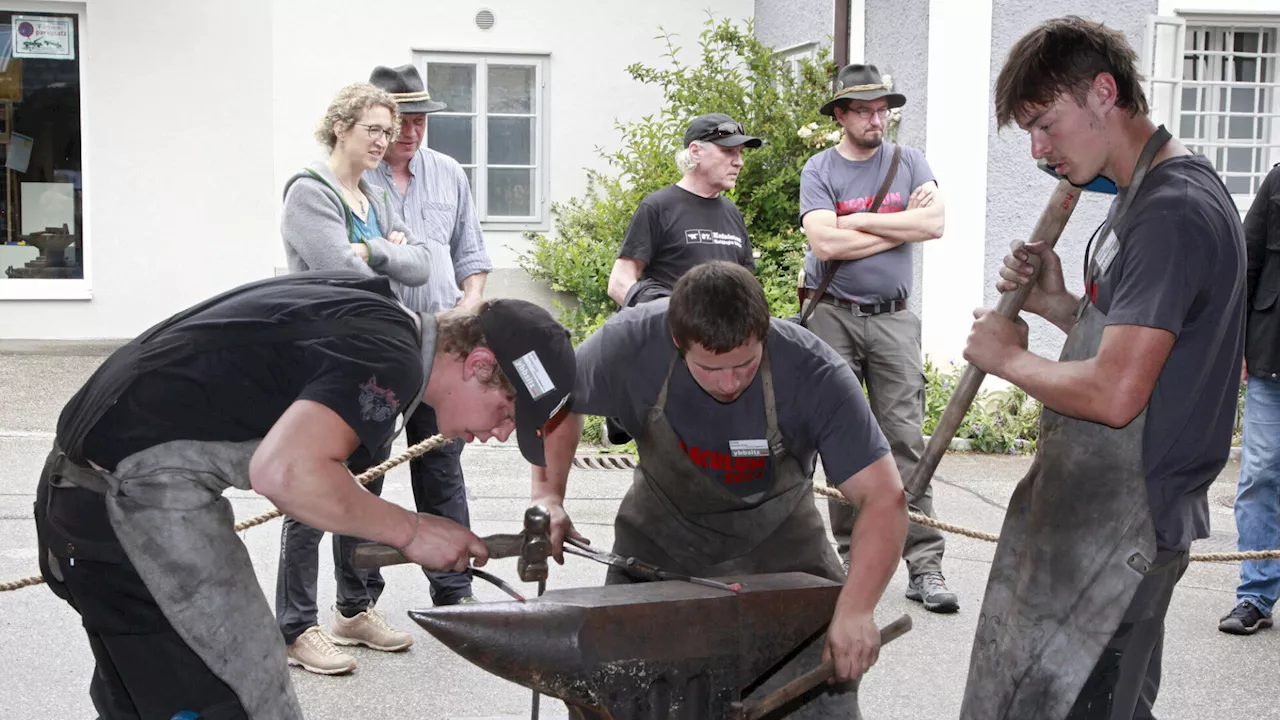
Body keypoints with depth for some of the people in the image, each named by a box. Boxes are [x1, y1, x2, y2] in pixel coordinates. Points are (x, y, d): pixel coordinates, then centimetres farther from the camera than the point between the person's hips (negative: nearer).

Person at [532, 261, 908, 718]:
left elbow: (884, 498, -31)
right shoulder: (632, 342, -27)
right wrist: (548, 495, -14)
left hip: (774, 535, -1)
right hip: (661, 527, 1)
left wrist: (855, 610, -41)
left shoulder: (814, 372, -31)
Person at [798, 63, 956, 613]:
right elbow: (825, 243, -13)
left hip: (893, 318, 1)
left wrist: (856, 220, -8)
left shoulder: (908, 161, 10)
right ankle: (850, 556, 10)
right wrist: (901, 226, -5)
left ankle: (924, 566, -4)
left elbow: (935, 223, -7)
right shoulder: (819, 170, 3)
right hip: (833, 316, -1)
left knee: (906, 439, -4)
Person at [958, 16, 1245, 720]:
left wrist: (1008, 357, -10)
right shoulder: (1151, 193, 13)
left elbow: (1114, 394, -27)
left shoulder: (1171, 212, -21)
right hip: (1104, 510, 10)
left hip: (1119, 529, -10)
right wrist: (1059, 305, 4)